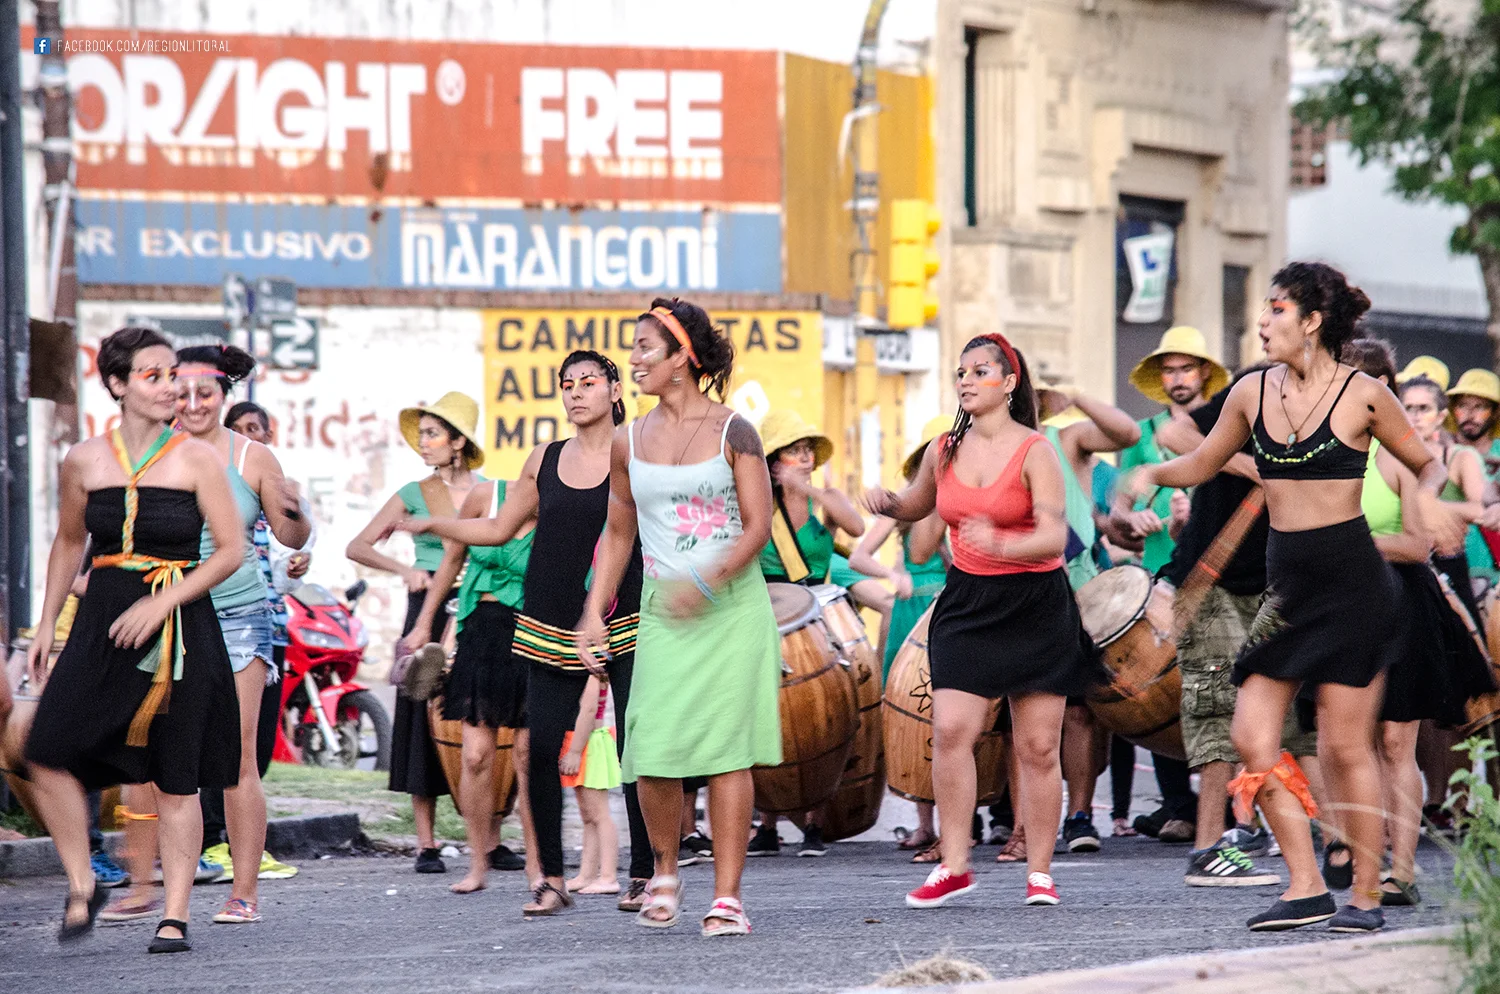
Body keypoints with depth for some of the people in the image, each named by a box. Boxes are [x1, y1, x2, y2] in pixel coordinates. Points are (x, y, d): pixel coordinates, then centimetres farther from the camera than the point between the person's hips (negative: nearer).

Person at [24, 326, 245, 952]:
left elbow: (230, 551, -4)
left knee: (175, 778, 0)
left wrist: (160, 605, -14)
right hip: (102, 620, 2)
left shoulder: (196, 459, -3)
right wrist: (46, 624, 17)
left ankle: (175, 916, 8)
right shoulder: (84, 462, 4)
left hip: (179, 628, -2)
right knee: (49, 753, -13)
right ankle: (81, 887, 4)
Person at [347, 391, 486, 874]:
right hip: (430, 612, -1)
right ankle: (426, 843, 0)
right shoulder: (414, 495, 7)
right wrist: (405, 569, -9)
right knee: (426, 721, -4)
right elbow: (357, 547, 5)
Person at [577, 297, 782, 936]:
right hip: (664, 614, 3)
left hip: (732, 608, -3)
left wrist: (706, 580, -20)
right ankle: (664, 871, 18)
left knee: (727, 746, -7)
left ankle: (727, 896, -3)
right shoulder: (629, 443, 8)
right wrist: (593, 614, 9)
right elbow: (618, 534, 17)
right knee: (654, 752, -8)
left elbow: (759, 527, -6)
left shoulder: (732, 432, -3)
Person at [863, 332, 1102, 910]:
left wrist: (1001, 546, -35)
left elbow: (1054, 537, -17)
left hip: (1035, 606, -4)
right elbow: (916, 506, 25)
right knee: (951, 729, -12)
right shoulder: (945, 452, 6)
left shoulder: (1034, 452, -9)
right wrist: (887, 504, 2)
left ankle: (1039, 872, 10)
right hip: (967, 602, 4)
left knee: (1038, 746, 0)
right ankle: (953, 866, -5)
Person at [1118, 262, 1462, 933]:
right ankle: (1305, 887, 4)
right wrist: (1152, 473, -1)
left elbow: (1428, 463, 6)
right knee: (1251, 736, -3)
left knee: (1345, 746, -3)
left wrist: (1427, 498, -16)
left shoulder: (1362, 394, -6)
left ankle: (1366, 896, 7)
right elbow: (1200, 466, 18)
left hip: (1352, 581, -5)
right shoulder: (1252, 393, 6)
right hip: (1287, 582, 6)